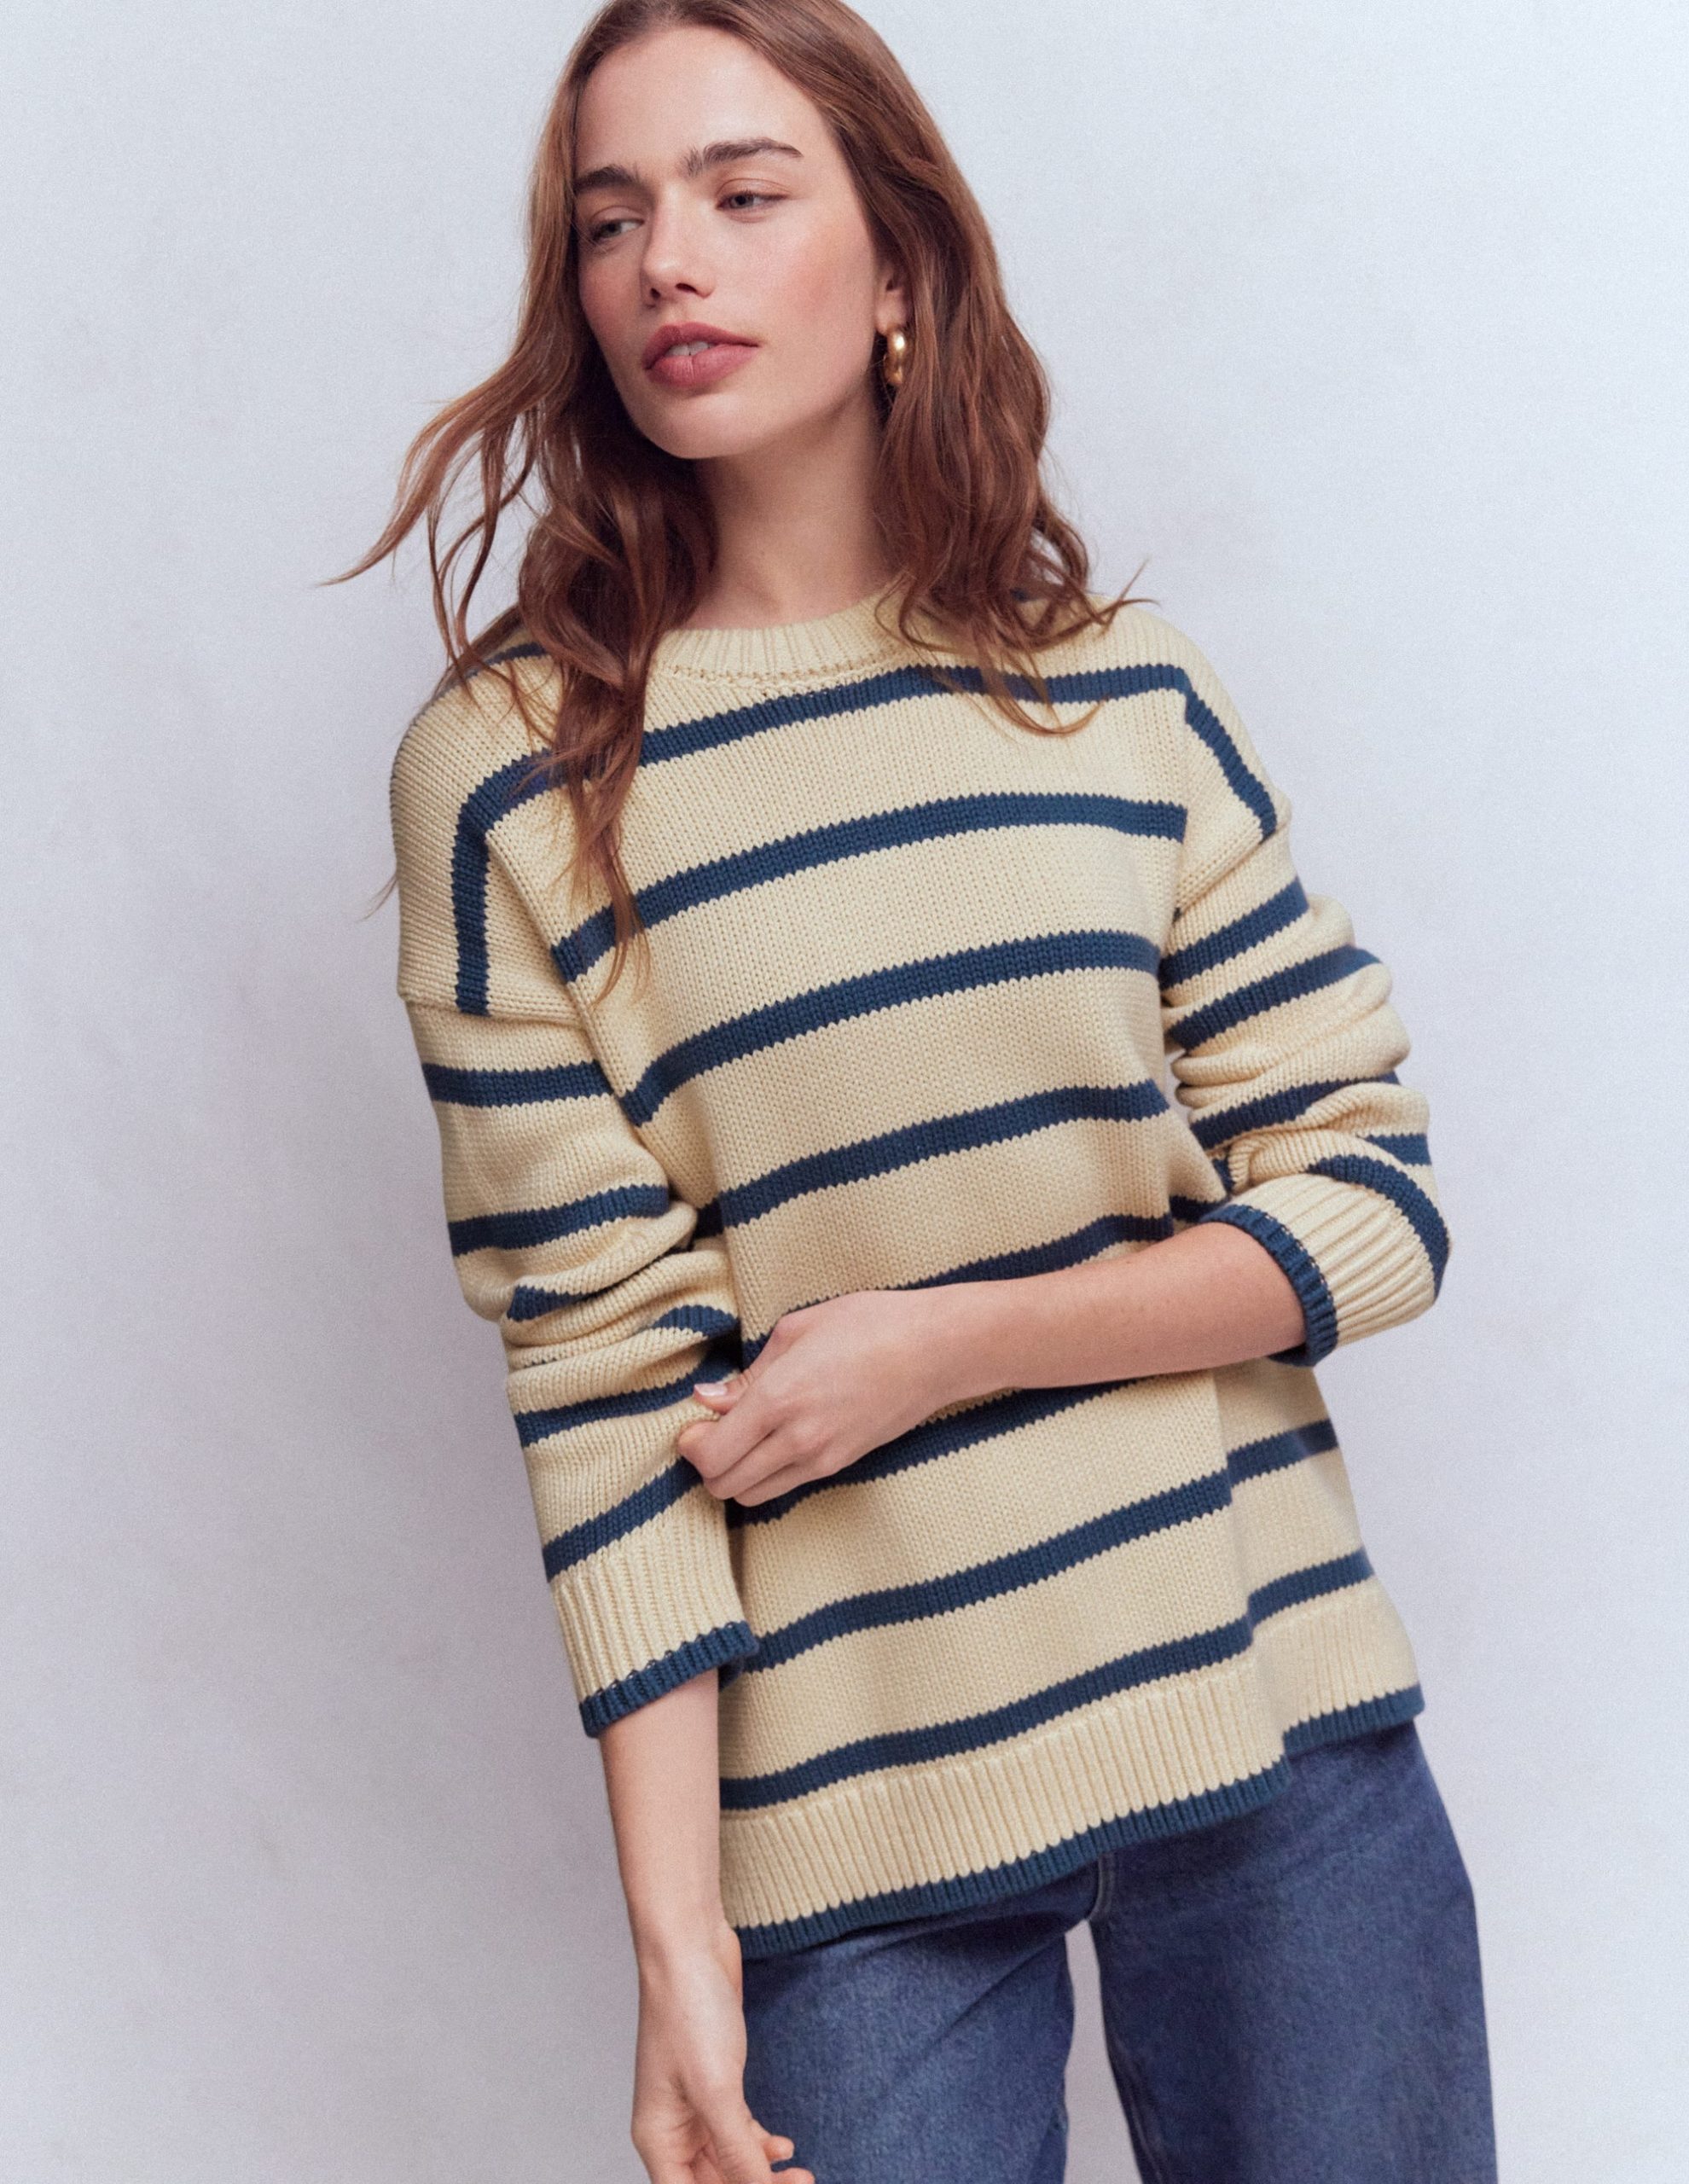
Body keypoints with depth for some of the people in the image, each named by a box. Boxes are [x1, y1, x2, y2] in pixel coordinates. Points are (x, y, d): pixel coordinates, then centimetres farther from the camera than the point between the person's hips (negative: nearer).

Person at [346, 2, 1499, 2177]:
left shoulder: (1128, 692, 2)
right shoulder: (505, 774, -4)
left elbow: (1377, 1206, 0)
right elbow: (604, 1379, -8)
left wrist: (941, 1346, -12)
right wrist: (678, 1930, -10)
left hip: (1280, 1737, 3)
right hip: (852, 1818, -2)